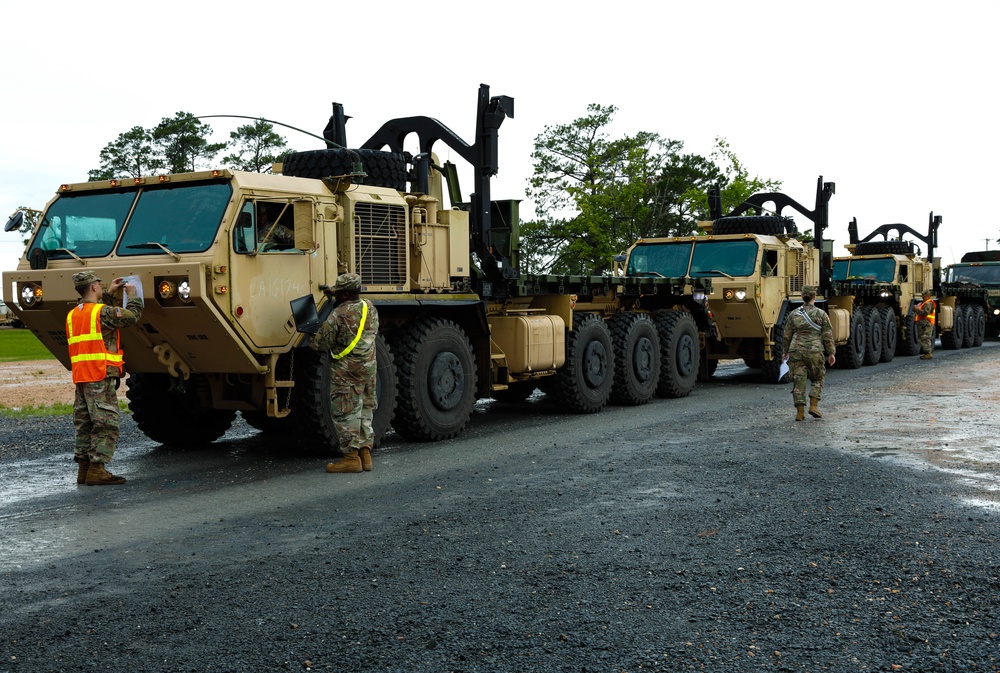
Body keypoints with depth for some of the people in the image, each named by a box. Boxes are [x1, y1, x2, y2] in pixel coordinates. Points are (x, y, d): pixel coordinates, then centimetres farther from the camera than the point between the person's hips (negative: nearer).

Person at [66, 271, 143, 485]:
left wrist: (110, 294, 29)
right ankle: (96, 470, -11)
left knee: (84, 424, 13)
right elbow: (133, 314, -7)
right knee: (106, 424, -7)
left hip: (80, 377, 8)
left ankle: (83, 468, 15)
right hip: (101, 377, -8)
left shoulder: (72, 315, 15)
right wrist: (132, 293, 10)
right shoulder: (102, 312, -11)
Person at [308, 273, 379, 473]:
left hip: (346, 371, -7)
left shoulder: (338, 315, -17)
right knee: (365, 411, 14)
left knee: (345, 413, -1)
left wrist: (311, 339, 12)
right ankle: (365, 453, 15)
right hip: (369, 367, 7)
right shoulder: (370, 308, 5)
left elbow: (321, 342, -12)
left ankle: (351, 457, -1)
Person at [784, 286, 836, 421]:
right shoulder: (821, 314, 0)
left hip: (796, 350, 2)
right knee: (818, 379, 15)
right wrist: (831, 353, 6)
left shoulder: (794, 314, 7)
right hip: (815, 351, -2)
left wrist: (787, 352, 21)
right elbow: (827, 335, -1)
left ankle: (800, 412, 1)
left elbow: (787, 335, 10)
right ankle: (813, 406, 3)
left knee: (798, 380, 4)